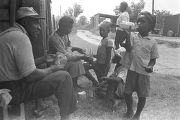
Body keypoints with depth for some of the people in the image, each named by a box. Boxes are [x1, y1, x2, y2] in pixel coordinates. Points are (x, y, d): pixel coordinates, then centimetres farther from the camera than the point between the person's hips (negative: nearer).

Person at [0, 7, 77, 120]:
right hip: (15, 91, -10)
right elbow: (30, 76, -24)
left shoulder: (9, 33, 12)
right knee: (64, 77, -10)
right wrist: (51, 69, -7)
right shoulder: (21, 37, -20)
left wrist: (44, 58, 11)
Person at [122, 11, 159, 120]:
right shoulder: (133, 36, 1)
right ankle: (129, 110, 36)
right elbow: (128, 49, -13)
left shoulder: (152, 42, -1)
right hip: (132, 70, 1)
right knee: (127, 92, 9)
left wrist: (150, 66, -15)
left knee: (142, 96, 7)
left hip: (144, 72, -1)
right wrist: (127, 34, -21)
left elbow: (153, 59, 5)